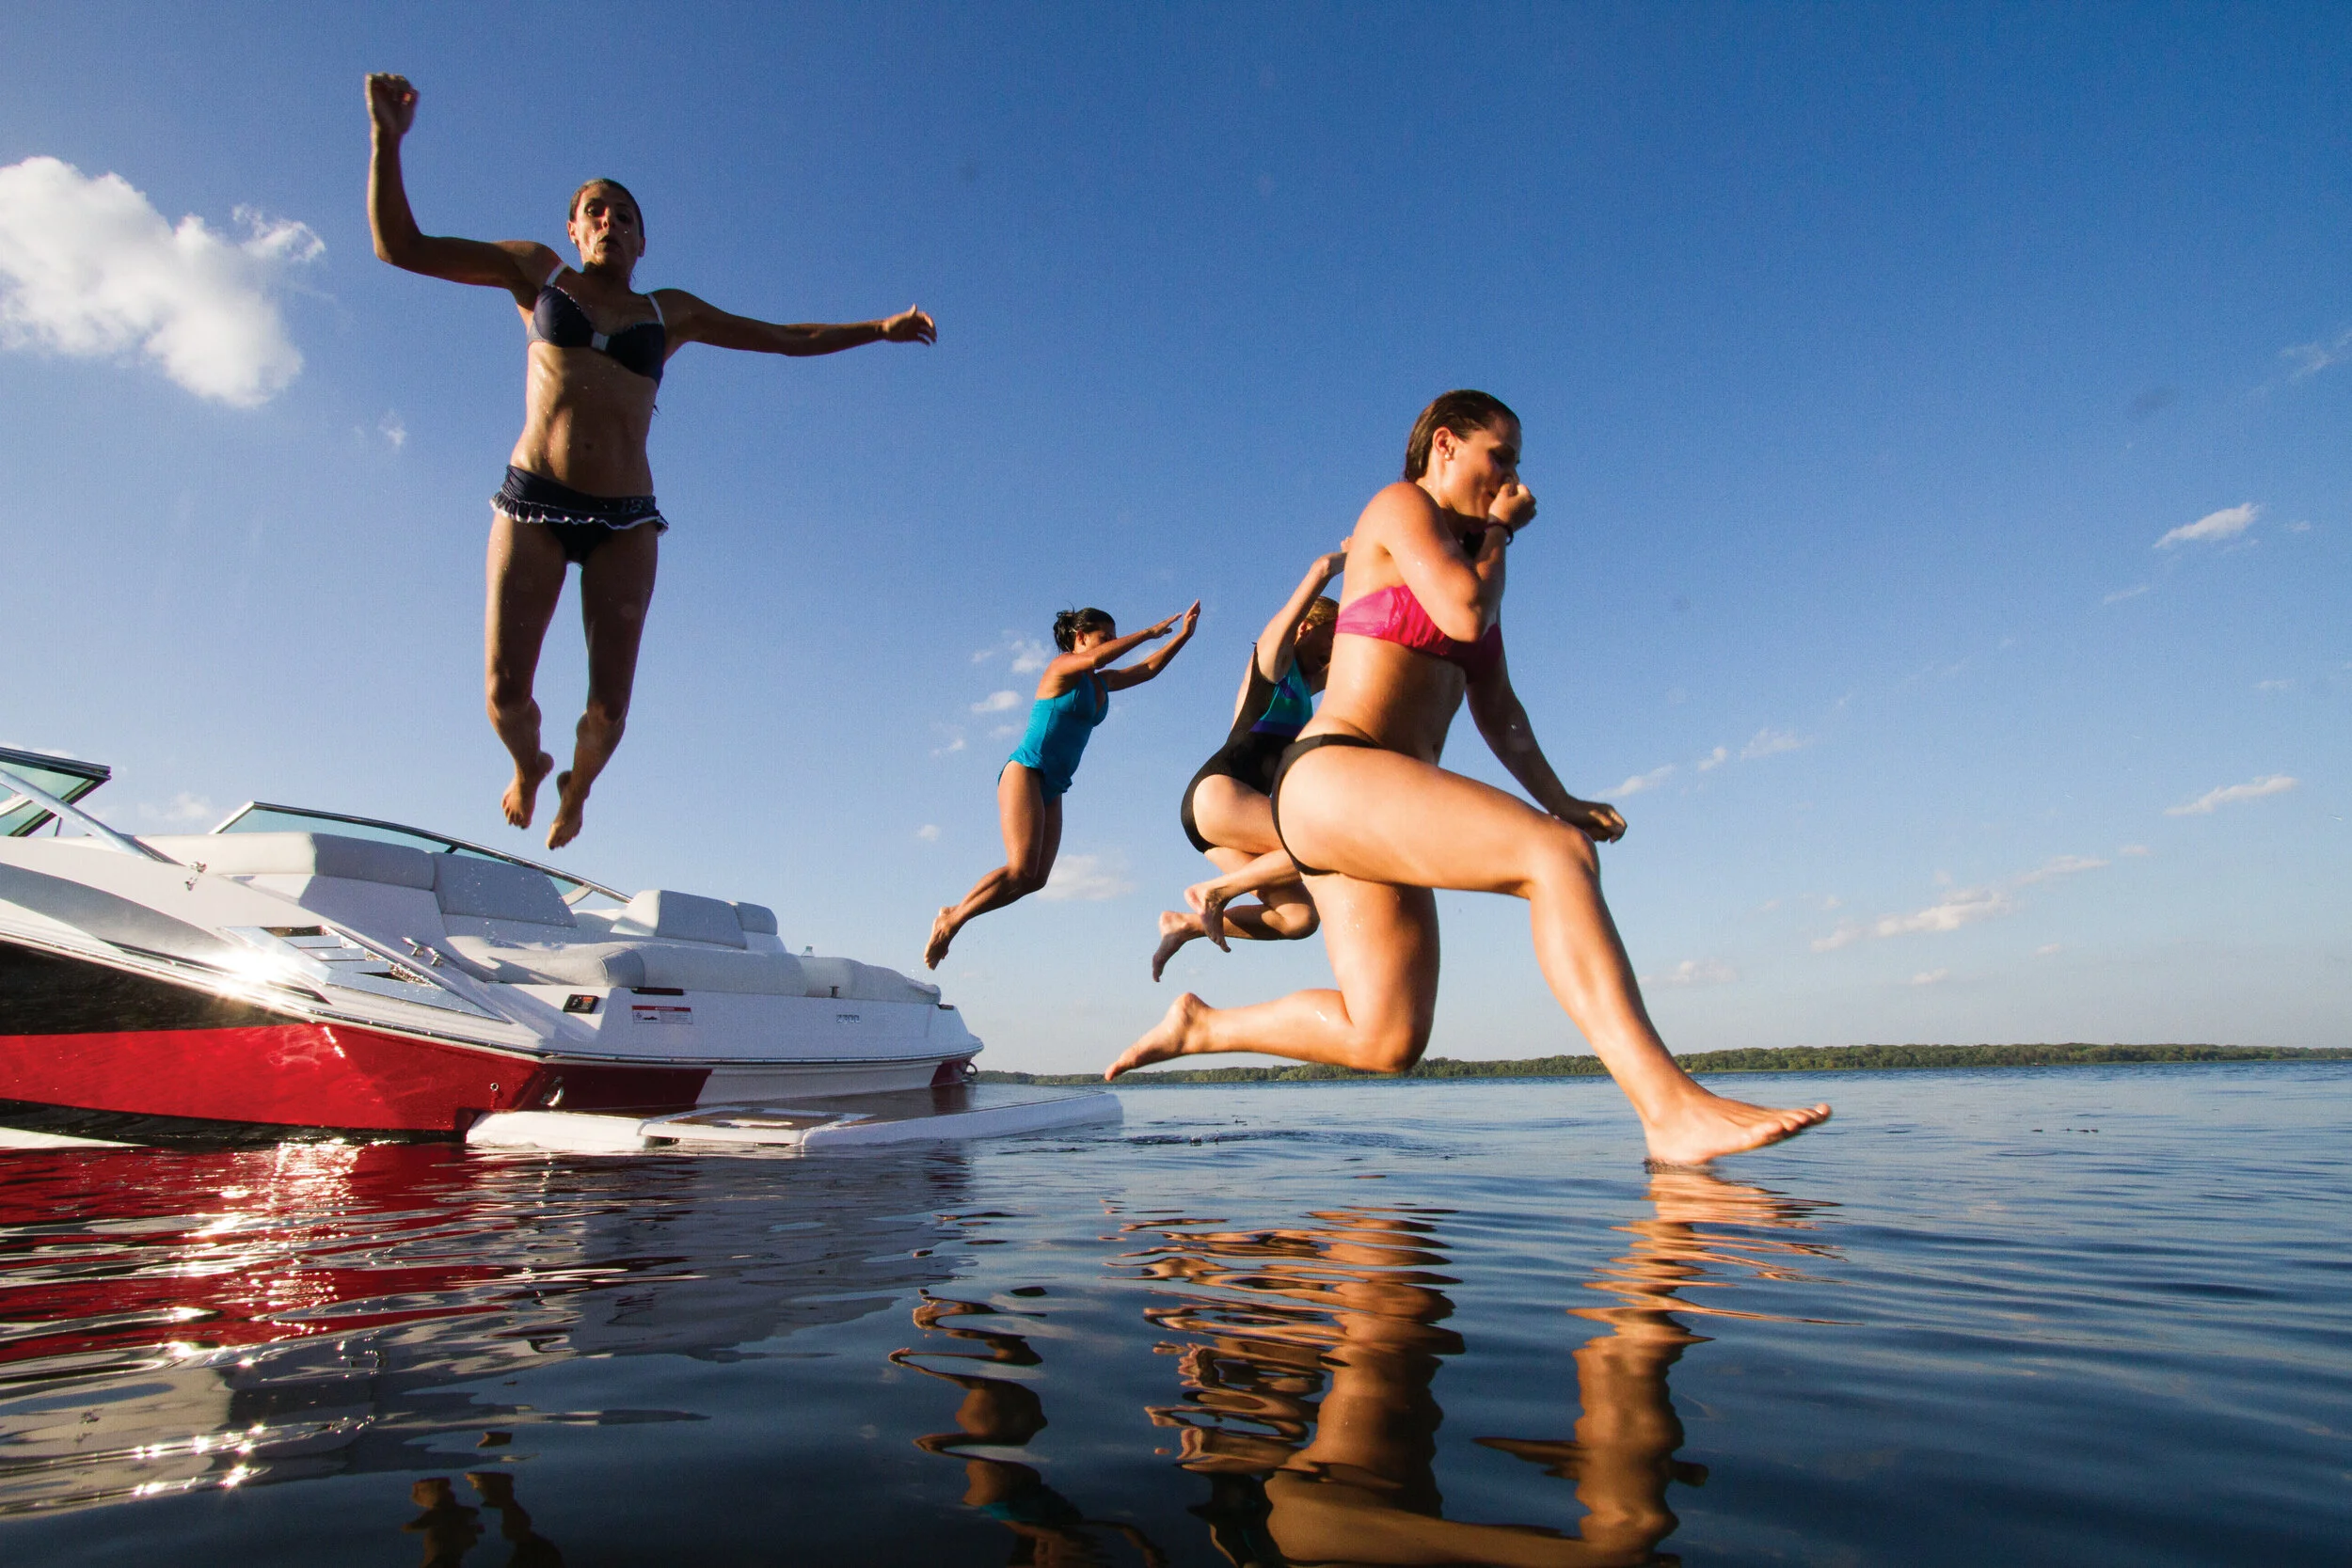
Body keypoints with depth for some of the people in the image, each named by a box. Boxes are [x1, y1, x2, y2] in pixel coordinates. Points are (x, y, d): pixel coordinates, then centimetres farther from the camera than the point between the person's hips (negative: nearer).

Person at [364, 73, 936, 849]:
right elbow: (401, 245, 11)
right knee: (505, 691, -7)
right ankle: (528, 765, 30)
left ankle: (577, 784, 31)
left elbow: (789, 338, 22)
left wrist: (880, 328, 19)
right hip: (533, 503, 0)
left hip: (625, 521, 1)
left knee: (609, 706, -4)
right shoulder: (538, 272, 15)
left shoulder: (672, 312, 17)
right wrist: (388, 140, -1)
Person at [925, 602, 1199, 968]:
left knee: (1035, 878, -3)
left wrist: (1183, 636, 14)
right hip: (1025, 772, -9)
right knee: (1022, 870, -20)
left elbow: (1149, 668, 24)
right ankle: (951, 920, -7)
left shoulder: (1102, 683, 20)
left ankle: (954, 915, 7)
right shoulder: (1062, 667, -4)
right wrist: (1148, 632, -18)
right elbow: (1096, 658, -24)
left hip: (1051, 789, 9)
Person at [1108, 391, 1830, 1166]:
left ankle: (1201, 1024, 16)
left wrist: (1558, 801, 13)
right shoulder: (1400, 505, 4)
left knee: (1385, 1041, 1)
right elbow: (1465, 615, -13)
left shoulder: (1470, 557, 27)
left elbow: (1496, 707, 25)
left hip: (1381, 810, 9)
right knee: (1558, 856, -26)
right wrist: (1500, 532, 7)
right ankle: (1670, 1108, -32)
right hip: (1333, 778, -9)